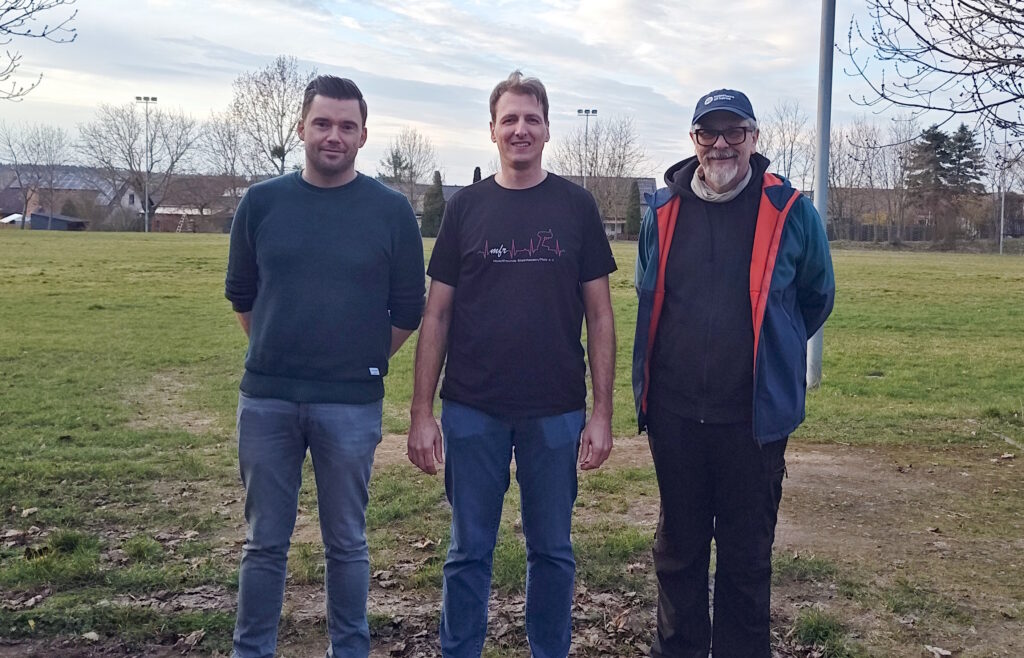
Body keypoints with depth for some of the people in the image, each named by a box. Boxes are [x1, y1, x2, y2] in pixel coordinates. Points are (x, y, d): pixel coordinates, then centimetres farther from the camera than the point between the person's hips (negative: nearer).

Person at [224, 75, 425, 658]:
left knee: (347, 544, 10)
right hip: (267, 401, 2)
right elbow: (241, 294, 14)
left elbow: (407, 310, 4)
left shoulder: (391, 210, -2)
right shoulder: (263, 202, 3)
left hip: (351, 405, -1)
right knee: (266, 542, 11)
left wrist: (364, 363, 6)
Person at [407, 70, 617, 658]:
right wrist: (422, 412, -1)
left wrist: (602, 411, -3)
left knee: (552, 550, 11)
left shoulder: (576, 206, 2)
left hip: (556, 411, 0)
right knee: (469, 551, 9)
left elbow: (599, 314, 3)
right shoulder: (466, 207, 4)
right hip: (473, 411, 0)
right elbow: (436, 314, 4)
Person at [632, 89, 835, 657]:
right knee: (678, 546, 15)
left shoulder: (790, 212, -5)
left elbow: (817, 299, 10)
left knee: (746, 552, 9)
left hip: (753, 414, -2)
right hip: (674, 413, 3)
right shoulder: (664, 211, 3)